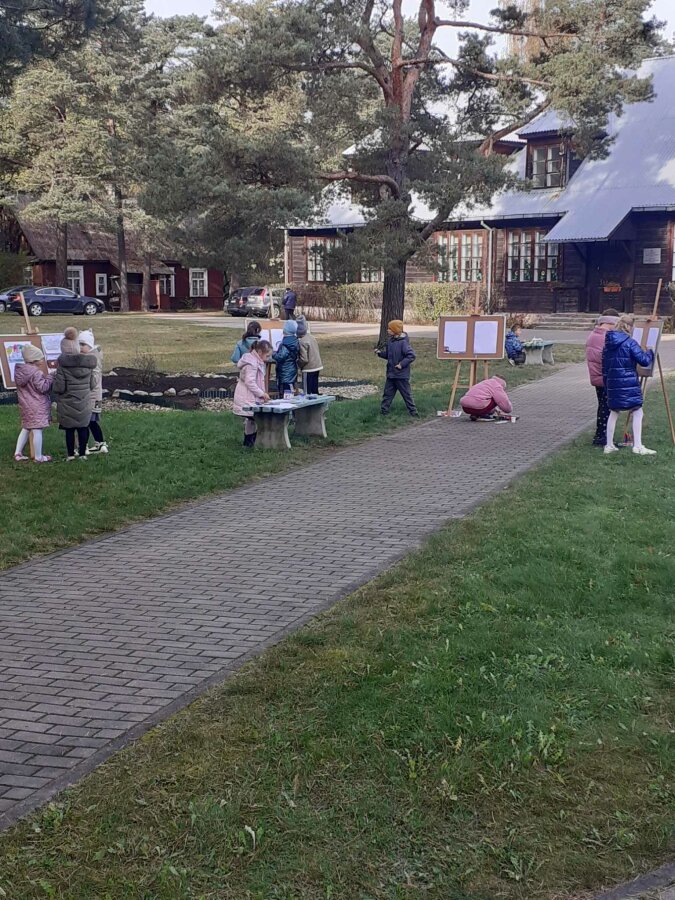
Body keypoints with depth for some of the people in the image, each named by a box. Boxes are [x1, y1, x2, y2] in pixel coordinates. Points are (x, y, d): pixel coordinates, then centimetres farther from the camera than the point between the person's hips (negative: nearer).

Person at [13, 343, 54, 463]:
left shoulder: (19, 371, 6)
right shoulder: (36, 372, -20)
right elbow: (43, 387, -21)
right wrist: (50, 378, -7)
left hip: (25, 405, 9)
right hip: (37, 407, -8)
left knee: (25, 429, 20)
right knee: (37, 431, -1)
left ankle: (18, 453, 21)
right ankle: (38, 457, 5)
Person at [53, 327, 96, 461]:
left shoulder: (62, 363, -16)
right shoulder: (88, 362, -3)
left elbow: (59, 387, -15)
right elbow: (92, 384, 5)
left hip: (67, 404, -3)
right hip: (84, 403, 3)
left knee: (69, 429, 7)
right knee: (83, 427, 11)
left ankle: (70, 455, 12)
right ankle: (83, 454, 16)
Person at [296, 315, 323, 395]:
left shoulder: (302, 342, -19)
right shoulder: (312, 337, 5)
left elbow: (304, 359, -22)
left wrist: (297, 364, -5)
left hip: (308, 369, -8)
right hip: (317, 367, 8)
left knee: (307, 391, -1)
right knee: (315, 390, 17)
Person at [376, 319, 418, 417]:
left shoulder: (403, 342, -20)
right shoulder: (390, 340, 5)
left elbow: (412, 355, -23)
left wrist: (402, 364, -22)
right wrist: (380, 353, -2)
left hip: (401, 375, -8)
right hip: (391, 373, 8)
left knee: (406, 394, 2)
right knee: (387, 393, 12)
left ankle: (414, 413, 12)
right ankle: (383, 411, 21)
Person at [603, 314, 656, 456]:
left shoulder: (608, 343, 9)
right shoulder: (630, 343, -12)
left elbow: (604, 366, 14)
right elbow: (644, 360, -14)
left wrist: (606, 384, 23)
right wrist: (650, 352, 8)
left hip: (612, 384, 7)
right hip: (629, 384, -7)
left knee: (613, 413, 16)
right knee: (637, 413, 2)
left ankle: (609, 445, 19)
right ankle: (638, 446, -1)